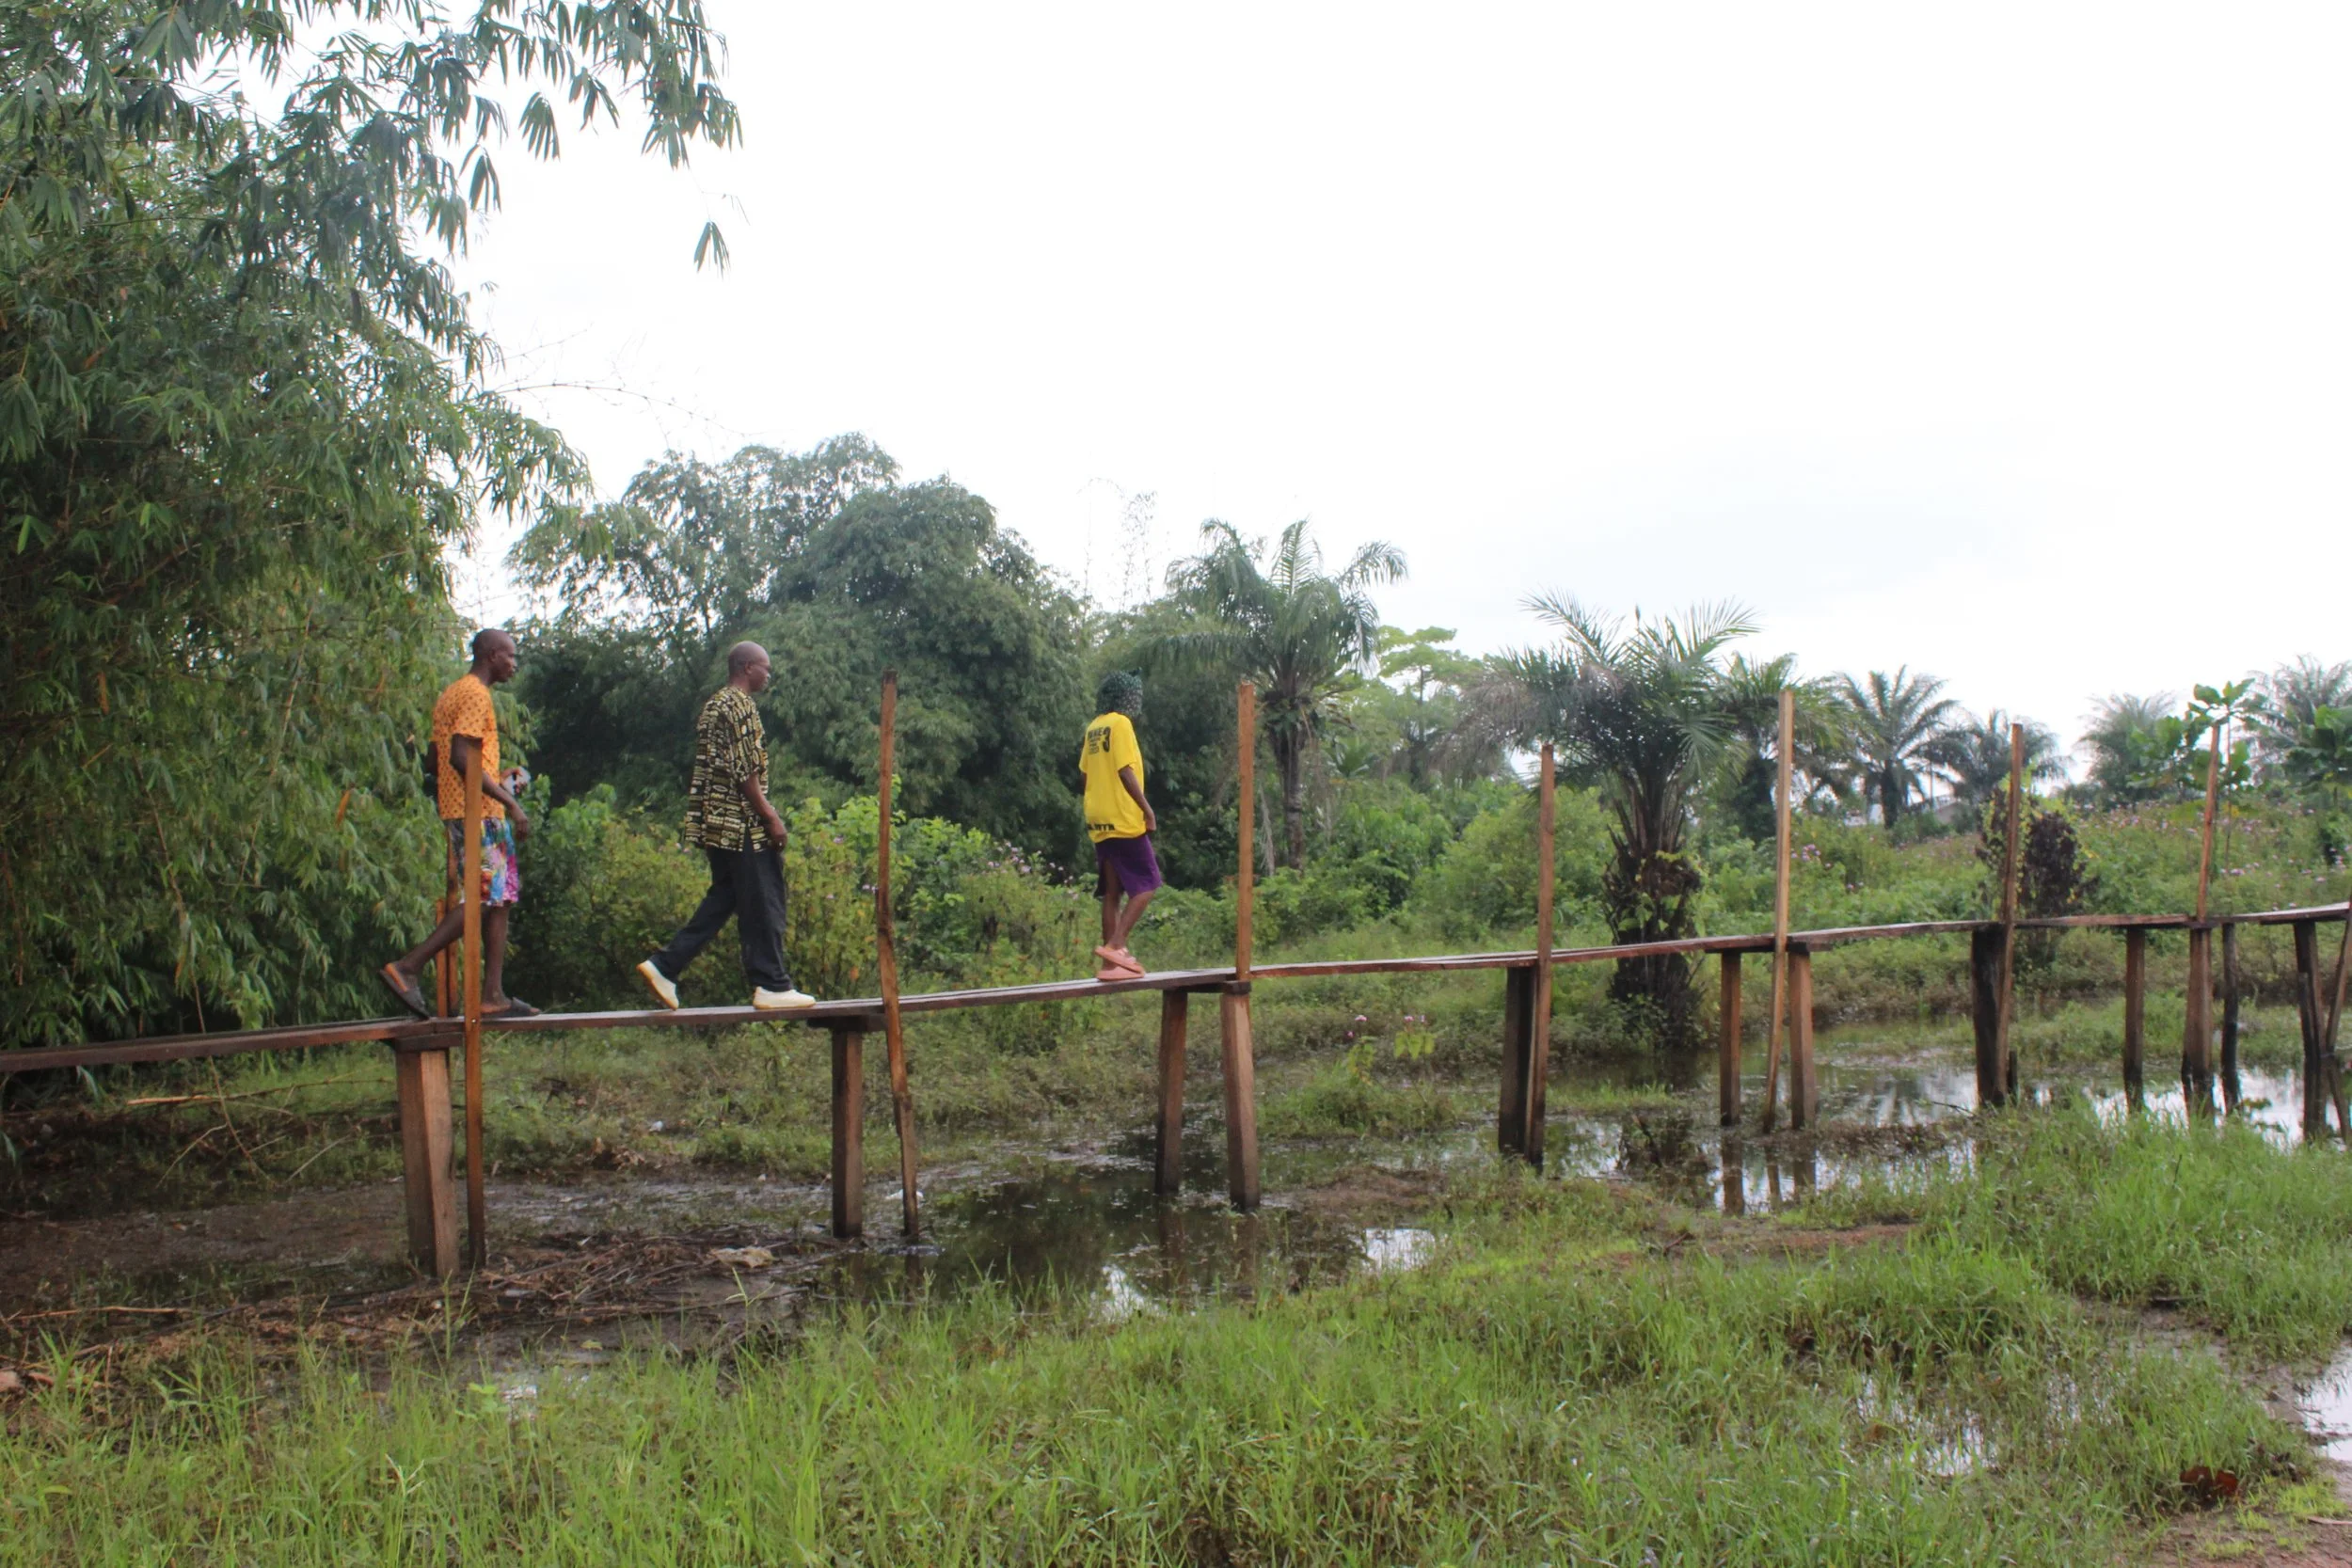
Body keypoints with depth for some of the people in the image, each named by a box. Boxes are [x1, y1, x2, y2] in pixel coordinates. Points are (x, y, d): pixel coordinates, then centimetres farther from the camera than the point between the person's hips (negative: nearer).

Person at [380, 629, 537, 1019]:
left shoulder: (451, 694, 20)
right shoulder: (475, 694, -10)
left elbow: (436, 764, 21)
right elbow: (461, 756, -22)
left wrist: (498, 781, 23)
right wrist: (509, 801, -21)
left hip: (455, 813, 10)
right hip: (479, 814, -10)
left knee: (499, 900, 8)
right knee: (482, 899, -11)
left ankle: (494, 995, 7)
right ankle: (408, 966, -13)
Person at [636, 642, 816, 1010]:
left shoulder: (714, 705, 18)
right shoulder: (740, 706, -12)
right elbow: (745, 772, -18)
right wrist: (771, 817, -15)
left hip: (720, 823, 10)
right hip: (743, 823, -10)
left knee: (723, 898, 14)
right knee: (763, 903, -3)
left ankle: (665, 966, 8)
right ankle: (772, 986, 1)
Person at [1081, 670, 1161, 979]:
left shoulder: (1094, 727, 13)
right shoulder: (1120, 723, -10)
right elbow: (1125, 771, -16)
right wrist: (1147, 810, -13)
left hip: (1100, 823, 8)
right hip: (1124, 820, -8)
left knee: (1112, 893, 8)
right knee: (1146, 884, -2)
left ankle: (1111, 963, 7)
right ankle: (1115, 945, -14)